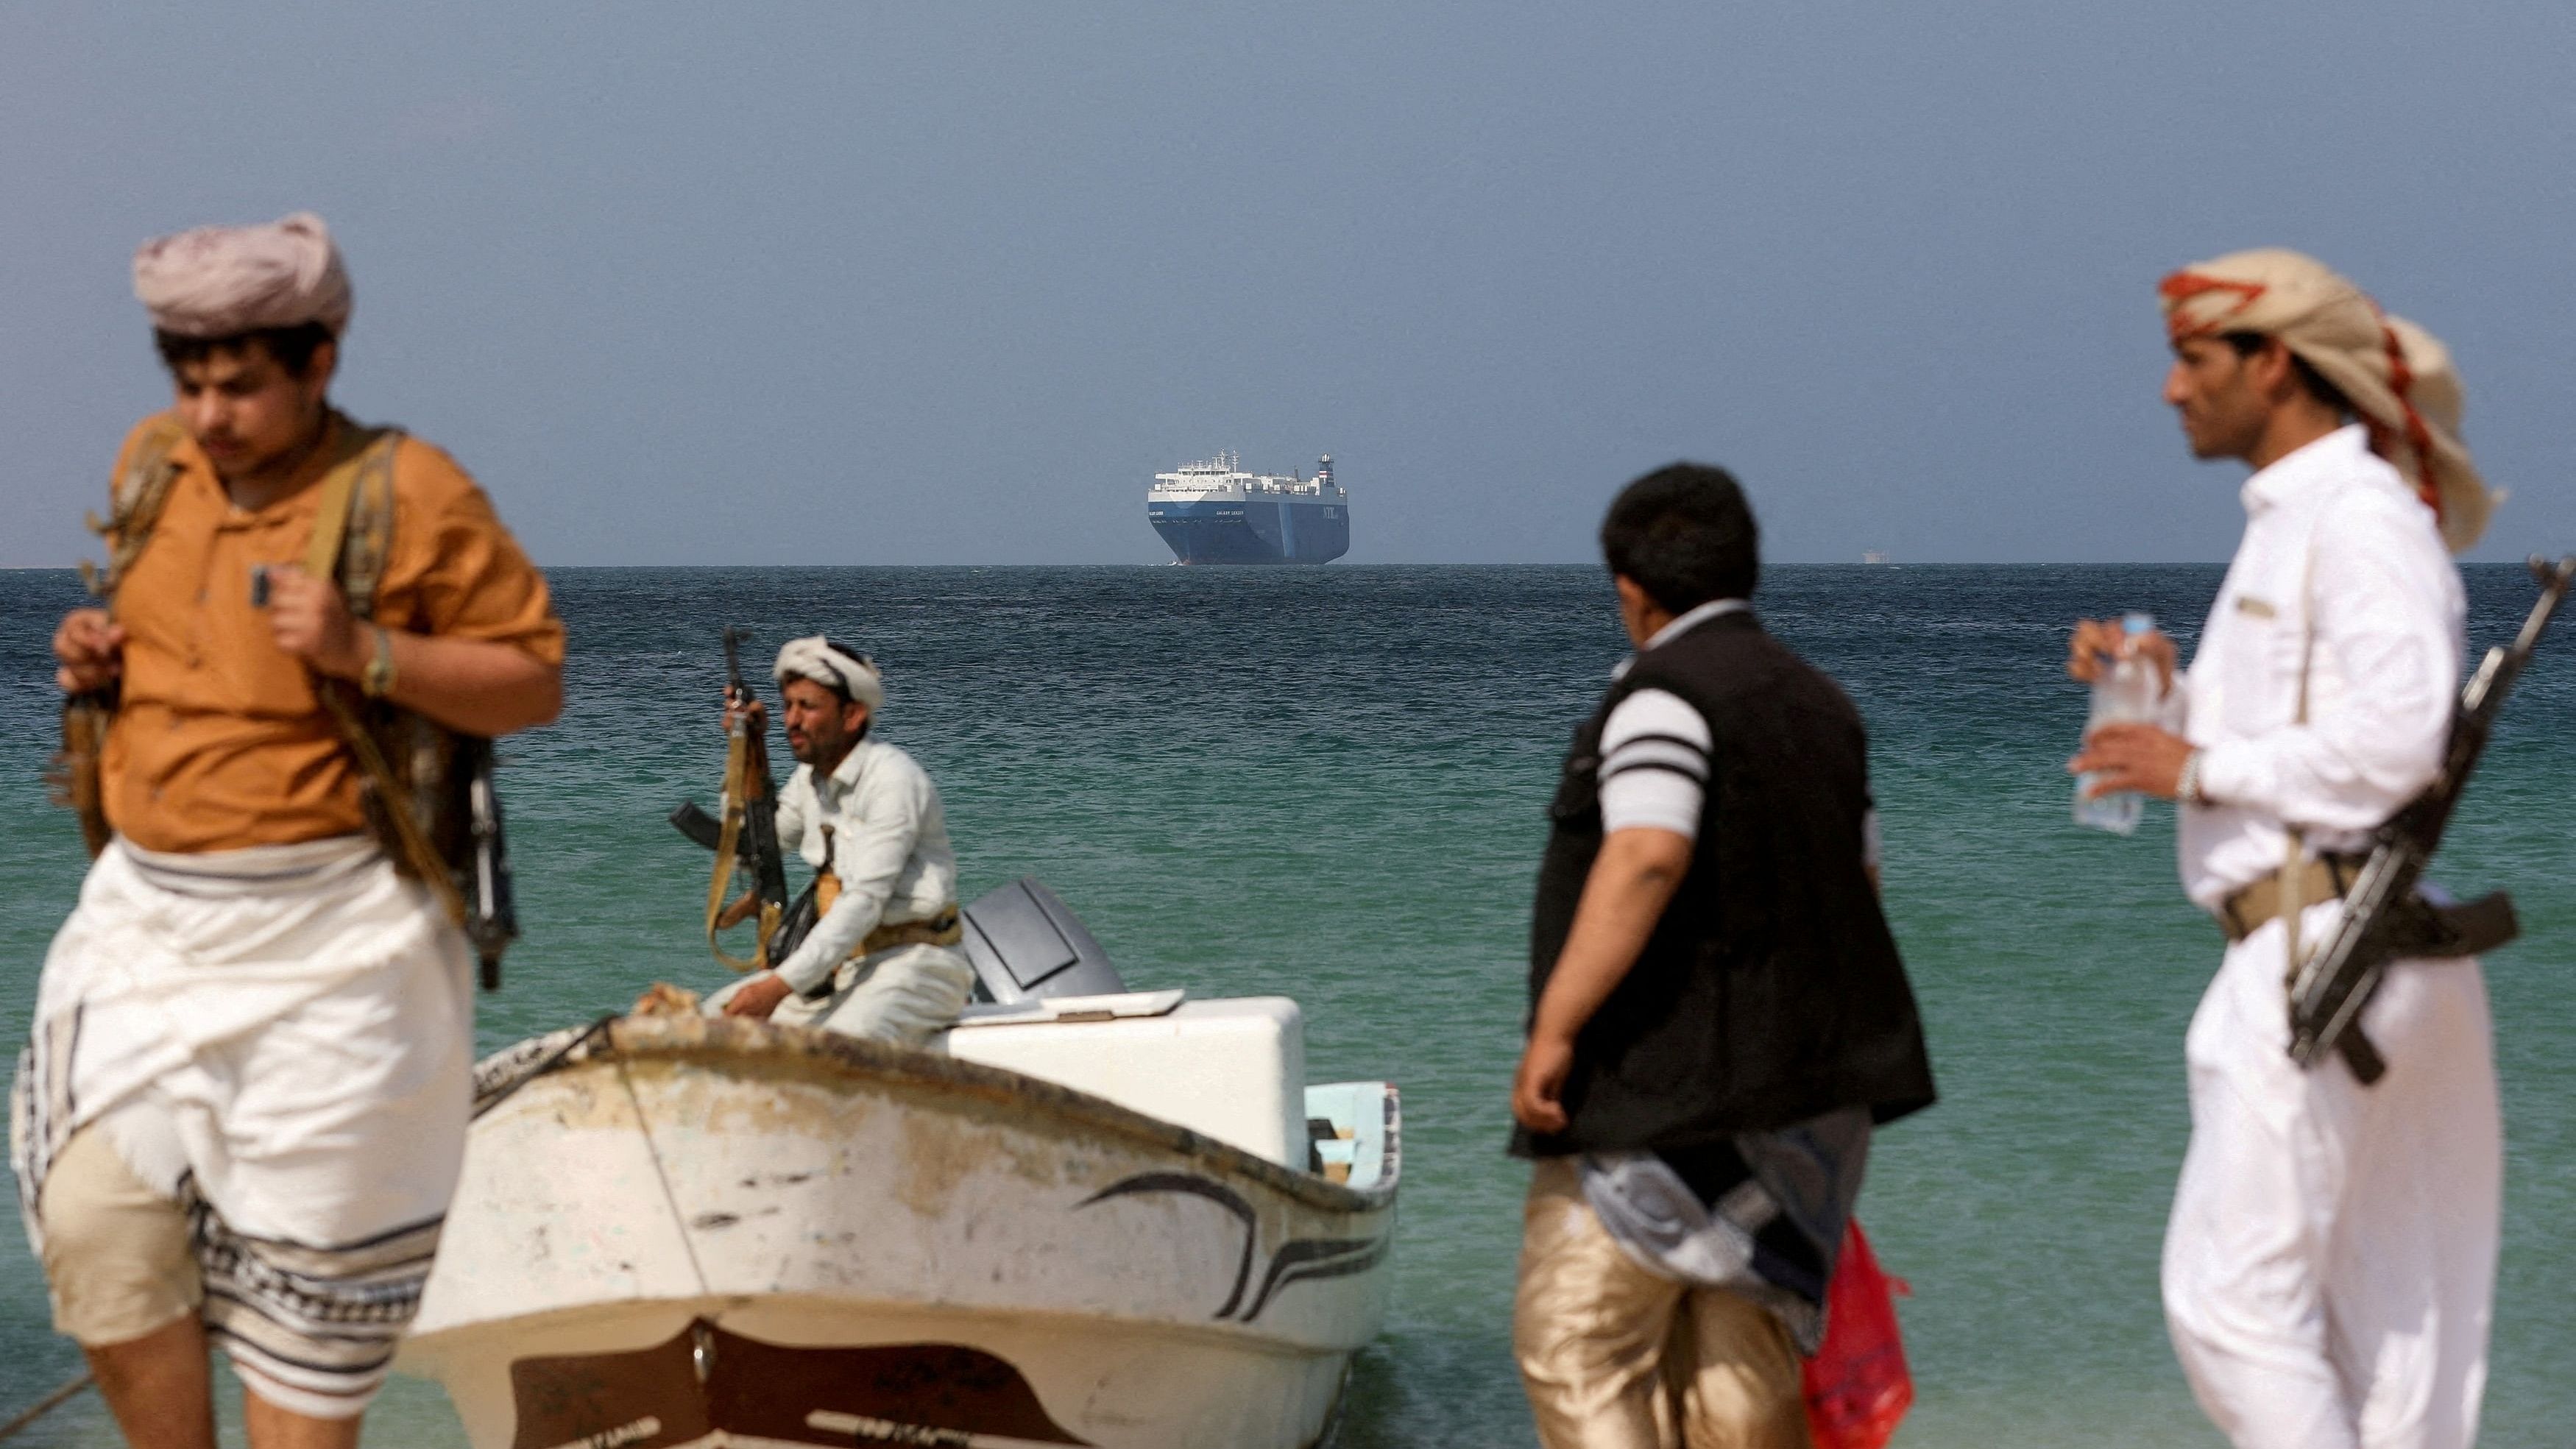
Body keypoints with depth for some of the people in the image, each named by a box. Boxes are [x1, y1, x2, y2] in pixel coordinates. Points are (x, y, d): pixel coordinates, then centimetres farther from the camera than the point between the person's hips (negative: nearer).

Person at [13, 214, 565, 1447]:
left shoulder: (411, 497, -10)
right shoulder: (152, 466, 9)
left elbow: (536, 684, -8)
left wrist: (368, 655, -22)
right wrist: (95, 656, 4)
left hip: (327, 942, -5)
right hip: (144, 913, 5)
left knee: (302, 1274, 3)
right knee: (95, 1221, -3)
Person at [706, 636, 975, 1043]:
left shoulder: (894, 780, -16)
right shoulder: (812, 777, 10)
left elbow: (866, 901, -23)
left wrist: (780, 985, -29)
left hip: (912, 959, -9)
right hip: (842, 959, 9)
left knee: (836, 1048, -37)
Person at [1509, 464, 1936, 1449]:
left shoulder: (1666, 694, -11)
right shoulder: (1820, 703, 16)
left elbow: (1646, 858, -25)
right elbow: (1858, 877, 22)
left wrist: (1554, 1029, -25)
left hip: (1665, 1087, -9)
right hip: (1801, 1091, 9)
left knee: (1576, 1351, -5)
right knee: (1738, 1363, 13)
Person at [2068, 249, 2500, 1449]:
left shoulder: (2362, 517, -11)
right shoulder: (2289, 521, 20)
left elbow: (2393, 739, -22)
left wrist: (2198, 768, -14)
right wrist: (2172, 695, 7)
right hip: (2299, 945, 10)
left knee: (2230, 1292, -11)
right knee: (2381, 1311, 10)